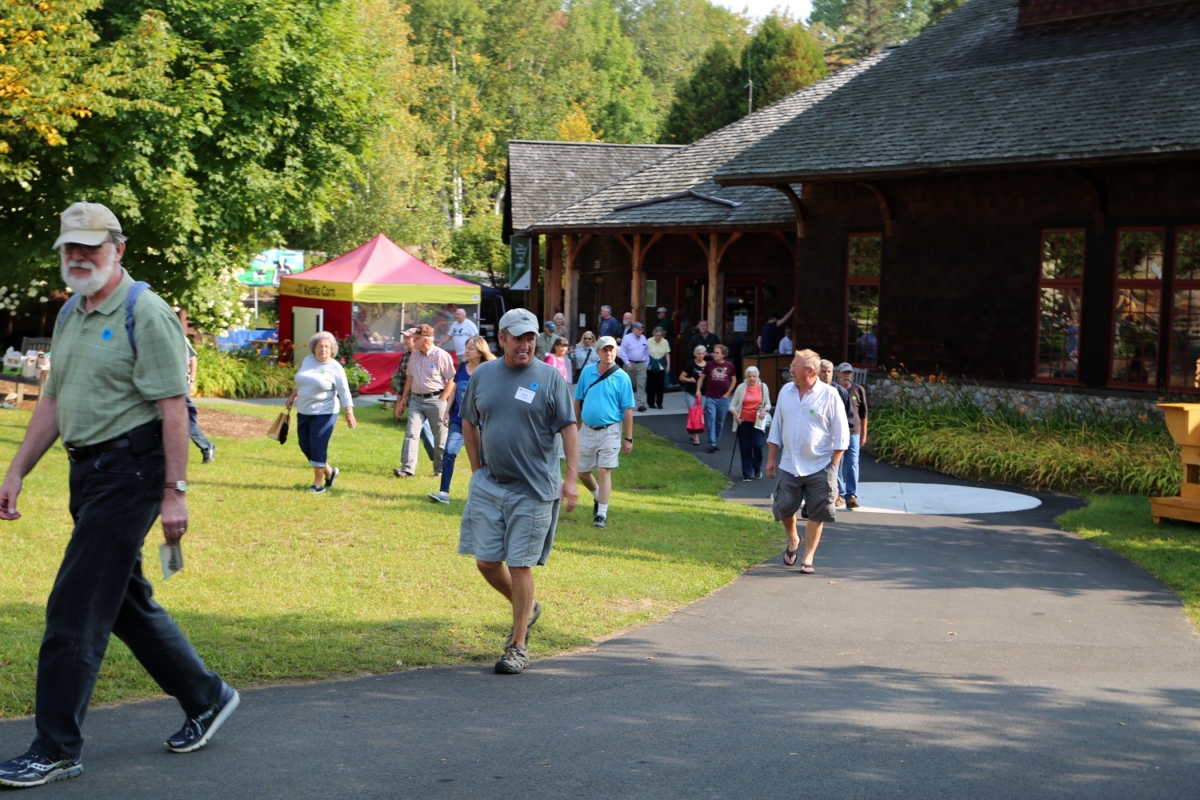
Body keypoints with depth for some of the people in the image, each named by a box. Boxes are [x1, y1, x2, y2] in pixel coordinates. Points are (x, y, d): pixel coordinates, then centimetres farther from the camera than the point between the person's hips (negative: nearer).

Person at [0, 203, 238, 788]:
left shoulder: (145, 313, -12)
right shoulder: (70, 315, 14)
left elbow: (173, 407, -16)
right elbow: (53, 402, 20)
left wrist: (175, 492, -20)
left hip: (129, 470, -9)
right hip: (87, 471, 9)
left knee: (75, 608, -8)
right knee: (125, 600, 16)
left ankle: (57, 749, 0)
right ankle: (206, 699, 31)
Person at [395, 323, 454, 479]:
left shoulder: (441, 356, -12)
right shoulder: (415, 355, 7)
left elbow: (451, 380, -10)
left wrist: (442, 401, -13)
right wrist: (404, 398, 16)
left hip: (435, 400, -5)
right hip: (416, 399, 5)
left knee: (440, 438, 4)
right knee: (411, 433, -5)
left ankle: (440, 470, 16)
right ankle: (408, 468, -8)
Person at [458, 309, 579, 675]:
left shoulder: (550, 378, -5)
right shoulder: (482, 375, 6)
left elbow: (569, 428, -6)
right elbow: (468, 424, 17)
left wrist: (570, 478, -14)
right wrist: (476, 469, 10)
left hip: (533, 490, -4)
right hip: (488, 486, 4)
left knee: (520, 565, -1)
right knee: (486, 562, 5)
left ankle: (518, 646, 11)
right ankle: (526, 609, 32)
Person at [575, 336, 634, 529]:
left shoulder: (621, 377, -8)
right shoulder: (587, 372, 1)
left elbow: (628, 410, -6)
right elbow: (578, 401, 10)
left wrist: (628, 438, -7)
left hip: (609, 431, -4)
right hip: (587, 429, 4)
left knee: (604, 471, -8)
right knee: (582, 472, 13)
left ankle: (602, 514, -1)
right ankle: (598, 497, 40)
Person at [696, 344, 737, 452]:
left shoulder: (729, 365, -1)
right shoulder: (709, 365, -1)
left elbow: (734, 380, 8)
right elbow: (701, 378, 9)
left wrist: (728, 393, 1)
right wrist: (698, 390, -4)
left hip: (723, 398, 1)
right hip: (710, 397, -1)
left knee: (720, 422, 9)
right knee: (711, 420, -8)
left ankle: (717, 442, 23)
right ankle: (712, 444, -8)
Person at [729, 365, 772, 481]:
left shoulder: (763, 387, 2)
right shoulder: (741, 387, -2)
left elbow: (768, 404, 8)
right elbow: (732, 405, 0)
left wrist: (764, 410, -13)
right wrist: (736, 415, -17)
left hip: (758, 422, 0)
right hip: (744, 421, 0)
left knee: (758, 445, -11)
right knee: (745, 448, 2)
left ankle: (757, 468, 15)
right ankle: (747, 473, 13)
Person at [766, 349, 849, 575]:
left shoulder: (829, 395, -8)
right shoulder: (786, 392, 5)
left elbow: (841, 435, -4)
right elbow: (776, 427, 13)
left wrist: (834, 464, -8)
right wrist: (771, 458, 10)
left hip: (819, 467, -3)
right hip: (789, 465, 3)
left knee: (816, 514, 1)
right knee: (784, 508, 3)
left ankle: (808, 558, 11)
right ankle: (793, 540, 33)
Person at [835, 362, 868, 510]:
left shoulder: (858, 390, 4)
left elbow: (863, 413, 10)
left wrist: (864, 434, 10)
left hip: (853, 433, 0)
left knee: (852, 465, -7)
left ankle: (851, 496, -8)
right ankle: (839, 493, 19)